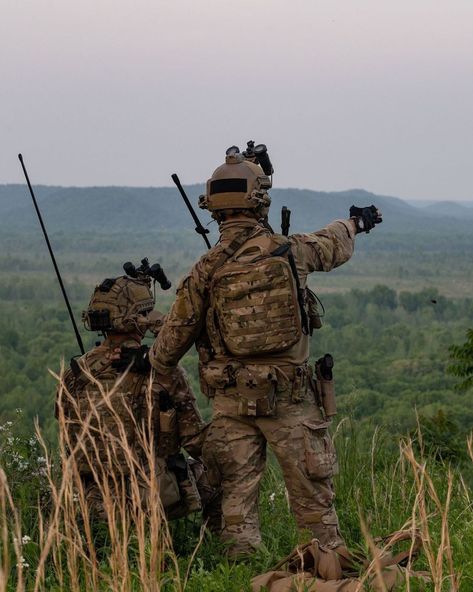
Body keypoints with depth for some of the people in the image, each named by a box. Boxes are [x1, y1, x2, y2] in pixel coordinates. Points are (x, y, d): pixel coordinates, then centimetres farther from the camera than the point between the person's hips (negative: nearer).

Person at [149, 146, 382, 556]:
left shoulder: (206, 271, -4)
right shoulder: (290, 251, -3)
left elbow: (173, 339, 4)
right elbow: (333, 246, 21)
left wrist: (162, 378, 25)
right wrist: (355, 223, 44)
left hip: (233, 398, 0)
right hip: (291, 396, 0)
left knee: (238, 492, 6)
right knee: (313, 492, 6)